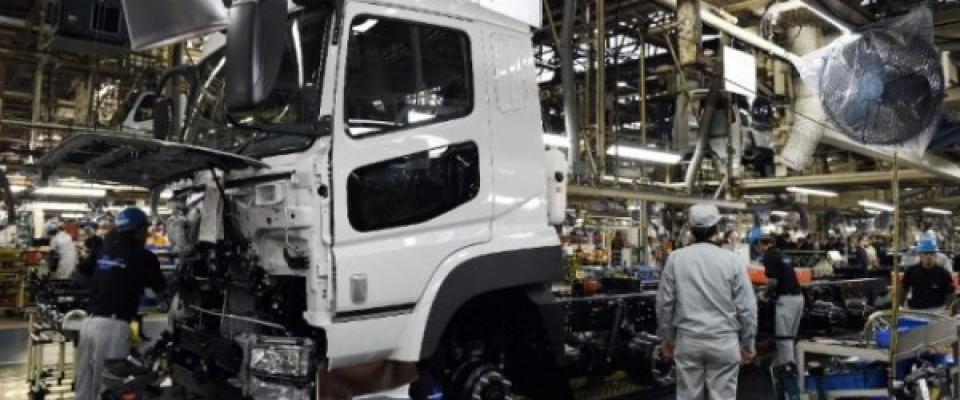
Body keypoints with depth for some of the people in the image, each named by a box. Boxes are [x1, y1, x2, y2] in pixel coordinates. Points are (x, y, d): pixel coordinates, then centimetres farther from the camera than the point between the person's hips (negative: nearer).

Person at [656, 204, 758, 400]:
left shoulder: (675, 258, -3)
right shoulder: (732, 260, -6)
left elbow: (664, 302, 1)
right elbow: (746, 307, -3)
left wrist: (667, 337, 13)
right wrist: (747, 343, 9)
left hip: (687, 340, 1)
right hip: (724, 341, -1)